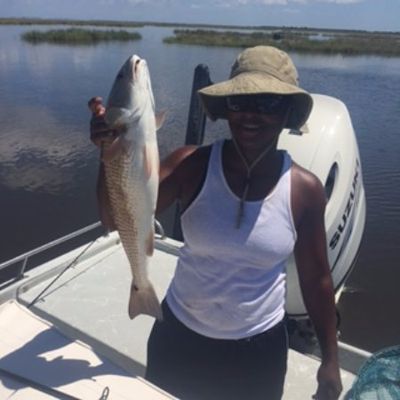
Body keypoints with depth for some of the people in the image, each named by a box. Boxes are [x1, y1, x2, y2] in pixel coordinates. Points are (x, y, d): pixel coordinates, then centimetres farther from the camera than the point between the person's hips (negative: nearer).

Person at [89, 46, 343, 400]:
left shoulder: (304, 189, -14)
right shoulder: (192, 165, -17)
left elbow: (316, 279, -3)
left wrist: (331, 360, 5)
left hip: (259, 349, 0)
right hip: (180, 335, 1)